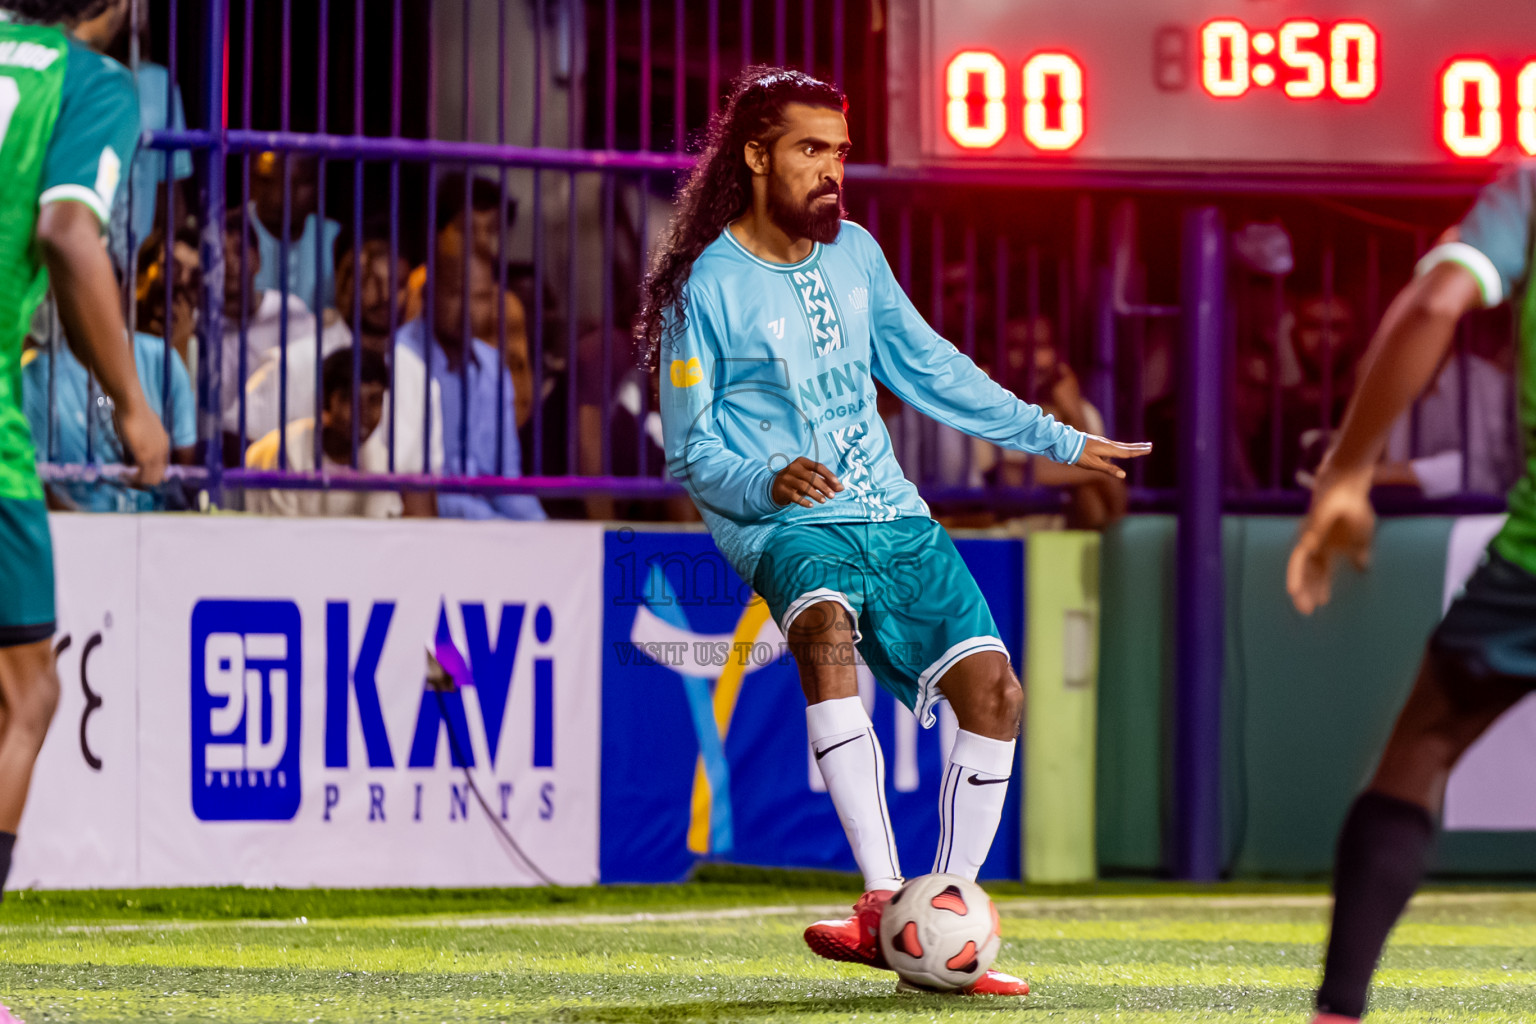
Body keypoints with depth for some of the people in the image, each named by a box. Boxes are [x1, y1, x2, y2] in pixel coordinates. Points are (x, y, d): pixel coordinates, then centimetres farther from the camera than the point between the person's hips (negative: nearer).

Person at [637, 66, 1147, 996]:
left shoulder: (854, 253, 11)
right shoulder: (706, 289, -6)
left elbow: (932, 371, 22)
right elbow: (690, 454, -4)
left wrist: (1058, 441, 24)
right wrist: (769, 483, -25)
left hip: (894, 517, 6)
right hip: (789, 526, -6)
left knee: (994, 690, -9)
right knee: (826, 626, -38)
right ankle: (884, 902, -44)